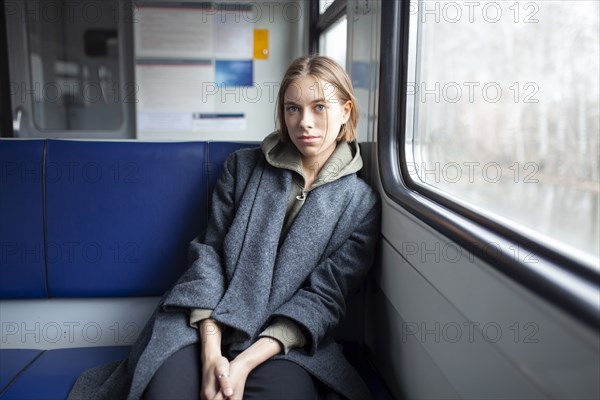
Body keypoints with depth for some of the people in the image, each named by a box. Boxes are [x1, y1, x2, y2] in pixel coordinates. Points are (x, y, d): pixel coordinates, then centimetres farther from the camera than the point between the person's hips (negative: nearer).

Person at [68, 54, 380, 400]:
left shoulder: (361, 203, 3)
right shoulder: (243, 166, 7)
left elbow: (325, 296, -4)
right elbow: (209, 252, 1)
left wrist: (246, 362, -18)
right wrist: (211, 350, -15)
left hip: (283, 341, 0)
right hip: (208, 323, 1)